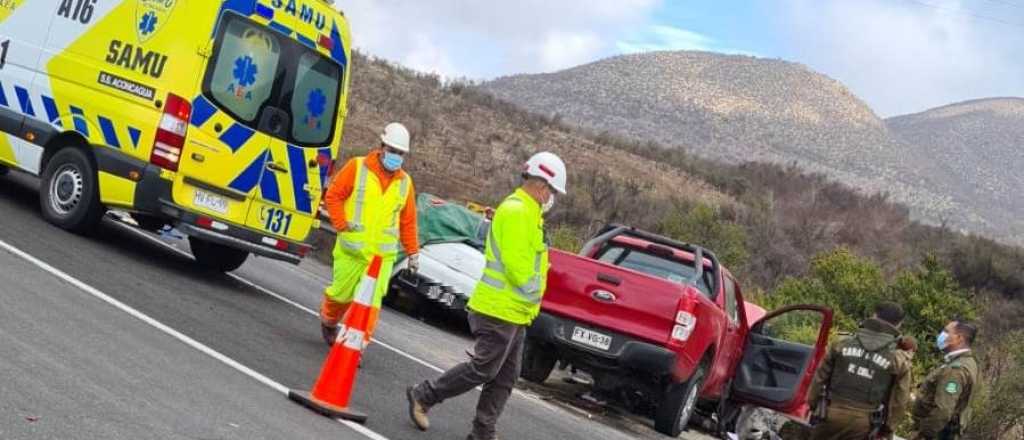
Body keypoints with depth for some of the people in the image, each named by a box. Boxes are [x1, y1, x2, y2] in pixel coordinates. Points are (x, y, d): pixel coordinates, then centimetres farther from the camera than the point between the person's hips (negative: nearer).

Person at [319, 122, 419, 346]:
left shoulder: (404, 182, 9)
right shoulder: (357, 167, -2)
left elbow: (408, 221, 13)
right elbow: (333, 195, -1)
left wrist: (413, 252, 11)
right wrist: (342, 225, -8)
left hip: (383, 254, 2)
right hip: (351, 249, -2)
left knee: (372, 302, -7)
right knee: (341, 294, 11)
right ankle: (328, 322, 41)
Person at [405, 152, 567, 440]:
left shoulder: (525, 211, 18)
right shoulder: (517, 211, -16)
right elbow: (517, 265, -22)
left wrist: (528, 306, 13)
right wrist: (531, 299, -9)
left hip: (512, 312, 10)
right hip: (501, 309, -10)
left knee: (505, 377, 11)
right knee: (483, 369, -5)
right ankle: (423, 396, 7)